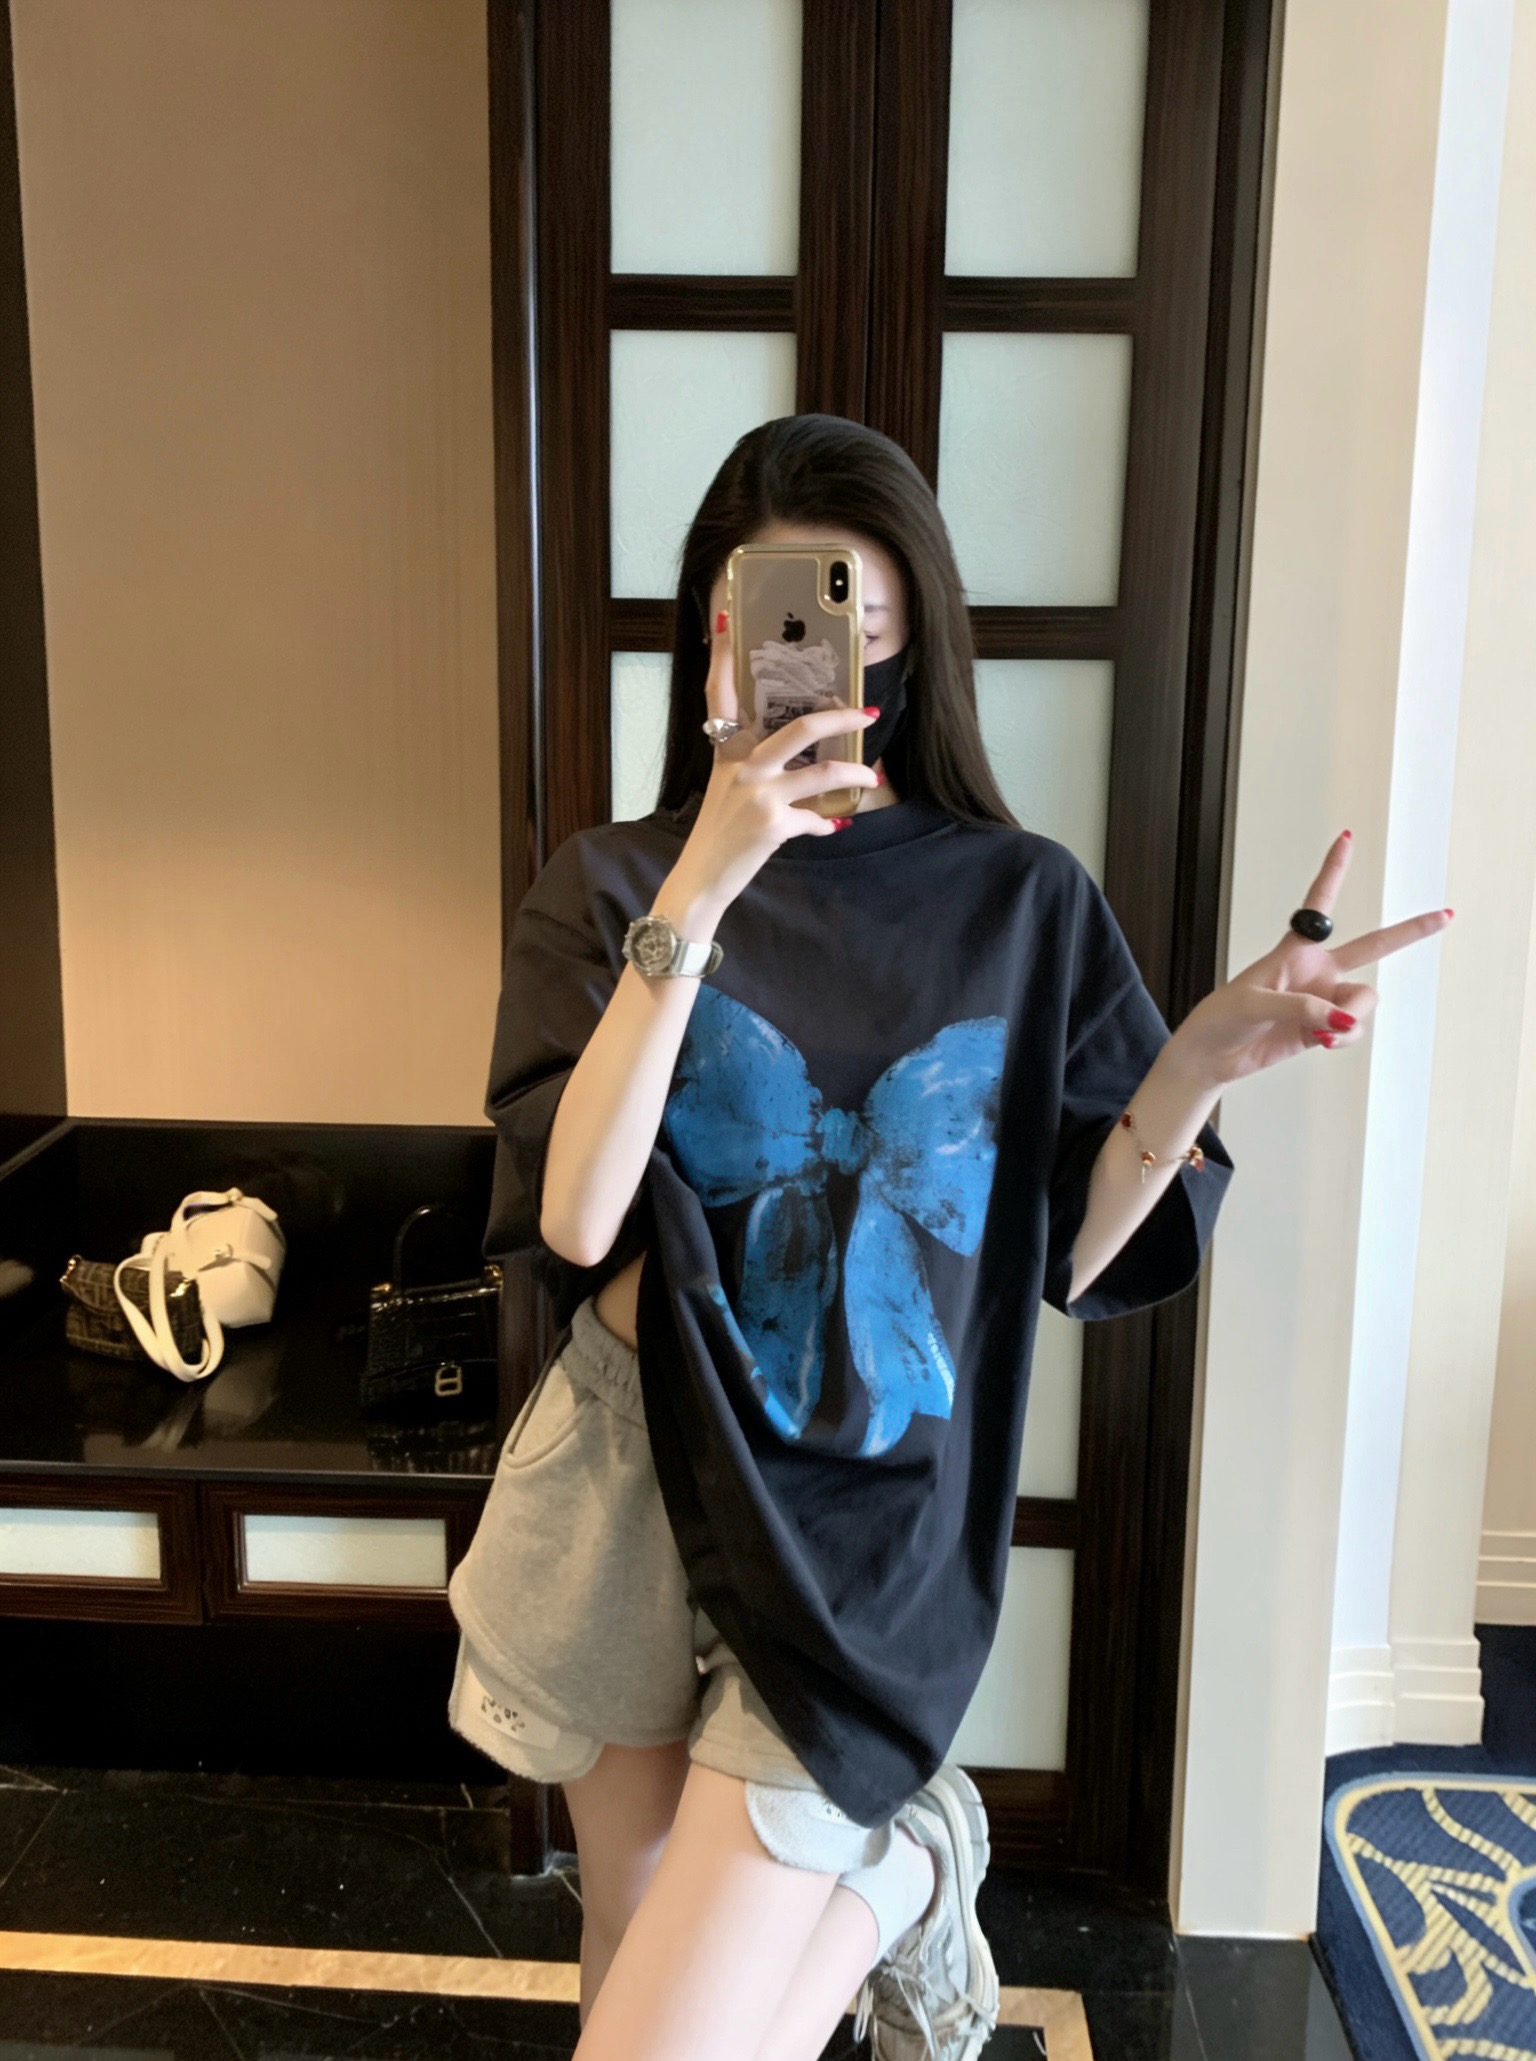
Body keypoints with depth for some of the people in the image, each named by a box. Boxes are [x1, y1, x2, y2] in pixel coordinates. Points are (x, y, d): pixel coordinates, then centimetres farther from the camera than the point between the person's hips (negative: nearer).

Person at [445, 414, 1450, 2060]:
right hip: (633, 1491, 2)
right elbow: (570, 1217, -21)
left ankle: (894, 1873, 27)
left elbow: (1070, 1255, -3)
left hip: (864, 1524, -1)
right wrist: (701, 891, -27)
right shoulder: (615, 884, -6)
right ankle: (895, 1880, 46)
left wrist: (1201, 1063, -19)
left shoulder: (1022, 903, -5)